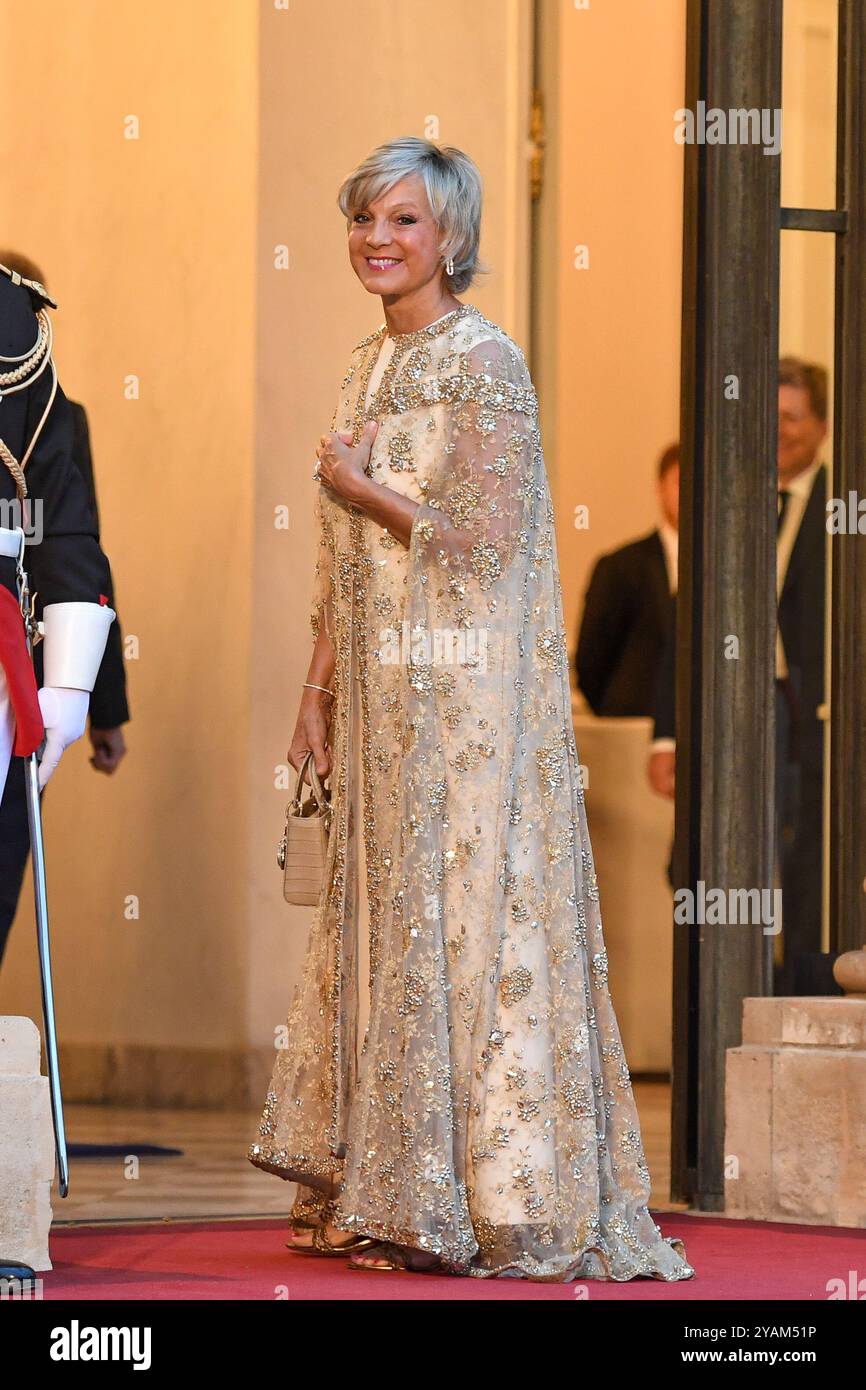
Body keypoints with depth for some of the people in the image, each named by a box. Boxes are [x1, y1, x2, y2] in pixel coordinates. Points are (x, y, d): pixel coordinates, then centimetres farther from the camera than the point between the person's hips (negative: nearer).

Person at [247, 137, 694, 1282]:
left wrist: (360, 488, -8)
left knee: (457, 920, -7)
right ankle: (396, 1200, 13)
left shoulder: (481, 363, -11)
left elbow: (484, 542, -17)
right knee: (384, 920, 8)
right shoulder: (374, 364, 15)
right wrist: (320, 692, 14)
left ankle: (491, 1202, -3)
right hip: (384, 694, 8)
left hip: (466, 698, -8)